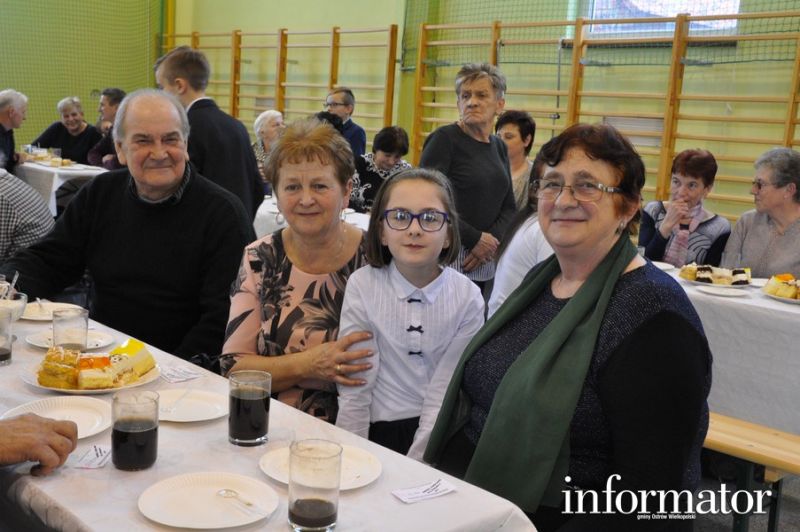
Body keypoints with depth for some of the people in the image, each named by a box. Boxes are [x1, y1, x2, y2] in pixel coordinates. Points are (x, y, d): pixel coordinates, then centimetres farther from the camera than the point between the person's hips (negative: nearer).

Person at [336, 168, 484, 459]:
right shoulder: (362, 285, -6)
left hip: (441, 435, 0)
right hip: (379, 431, 0)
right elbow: (355, 388, -6)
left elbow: (444, 392, -6)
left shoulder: (467, 298, -5)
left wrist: (412, 466, -14)